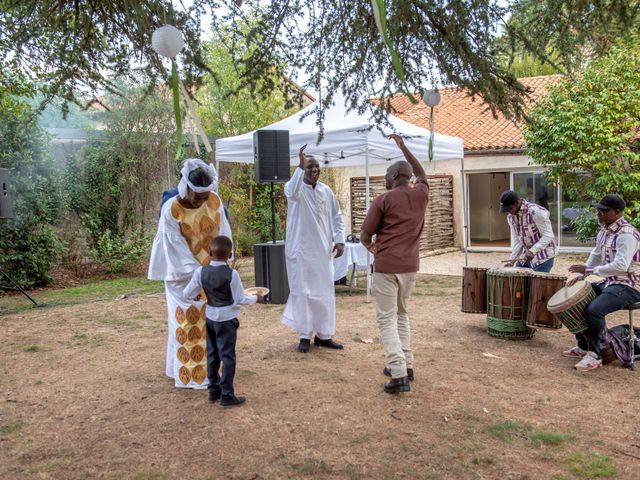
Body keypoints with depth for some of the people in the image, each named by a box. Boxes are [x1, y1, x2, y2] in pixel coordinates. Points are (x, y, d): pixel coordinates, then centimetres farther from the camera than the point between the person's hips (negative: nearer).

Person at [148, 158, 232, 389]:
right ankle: (189, 375, 14)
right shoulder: (171, 209, -20)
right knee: (188, 322, 2)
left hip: (211, 269, 4)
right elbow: (177, 247, -19)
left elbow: (223, 232, -2)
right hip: (183, 275, -4)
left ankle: (208, 369, 25)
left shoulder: (214, 200, -9)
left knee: (210, 321, 11)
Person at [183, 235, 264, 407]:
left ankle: (214, 390, 26)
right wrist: (256, 298, 4)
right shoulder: (231, 274, -18)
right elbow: (240, 299, -13)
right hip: (227, 320, -5)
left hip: (210, 317, 5)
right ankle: (226, 395, 4)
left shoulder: (201, 271, -7)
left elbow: (188, 294, 0)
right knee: (227, 356, 2)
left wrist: (200, 293, 22)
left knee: (212, 354, 15)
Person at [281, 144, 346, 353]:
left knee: (325, 293, 8)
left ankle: (324, 334, 19)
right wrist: (300, 166, -38)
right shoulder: (295, 187, -5)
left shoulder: (326, 191, 8)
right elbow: (292, 192, -31)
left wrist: (339, 239, 2)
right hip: (300, 250, -4)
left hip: (323, 250, 4)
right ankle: (305, 335, 11)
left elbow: (336, 217, 14)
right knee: (302, 292, 1)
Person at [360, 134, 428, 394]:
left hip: (386, 265, -5)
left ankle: (399, 374, -11)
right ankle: (405, 364, 20)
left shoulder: (383, 200, -8)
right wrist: (403, 146, 31)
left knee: (386, 318, -2)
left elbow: (365, 235, -4)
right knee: (402, 314, 20)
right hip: (410, 265, 5)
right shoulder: (420, 194, 4)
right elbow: (421, 173, 28)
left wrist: (370, 246, 19)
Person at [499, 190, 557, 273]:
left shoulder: (535, 211, -20)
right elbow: (517, 241, 8)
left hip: (543, 257, -7)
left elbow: (548, 235, -21)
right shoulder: (510, 217, 2)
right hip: (526, 256, 7)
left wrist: (532, 251, -32)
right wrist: (512, 260, -2)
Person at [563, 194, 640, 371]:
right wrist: (582, 275, 8)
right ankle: (583, 346, 18)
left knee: (594, 309, -29)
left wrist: (589, 270, -29)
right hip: (610, 282, 10)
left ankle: (595, 355, -13)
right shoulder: (604, 231, 8)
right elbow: (596, 256, 21)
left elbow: (620, 266, -33)